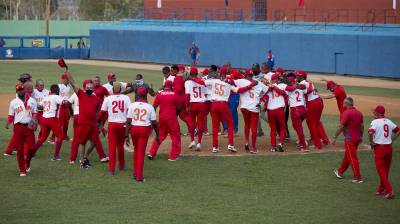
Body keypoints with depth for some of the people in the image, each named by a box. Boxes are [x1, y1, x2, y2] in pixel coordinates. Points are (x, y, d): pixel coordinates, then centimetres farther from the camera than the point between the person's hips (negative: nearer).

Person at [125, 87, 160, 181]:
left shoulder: (132, 105, -4)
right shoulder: (149, 107, -6)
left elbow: (128, 122, -6)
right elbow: (154, 123, -4)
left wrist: (126, 135, -3)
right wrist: (157, 135, 8)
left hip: (134, 129, 2)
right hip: (145, 129, -2)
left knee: (136, 149, 21)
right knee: (141, 151, 5)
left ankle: (135, 173, 24)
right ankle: (139, 176, 5)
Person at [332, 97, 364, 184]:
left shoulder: (346, 113, -17)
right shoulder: (359, 113, 6)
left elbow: (341, 127, -18)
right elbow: (362, 126, 13)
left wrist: (335, 137, -12)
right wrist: (361, 136, 26)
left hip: (350, 139, -8)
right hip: (357, 138, 8)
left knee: (352, 158, -2)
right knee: (347, 156, 21)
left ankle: (358, 177, -3)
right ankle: (340, 172, 35)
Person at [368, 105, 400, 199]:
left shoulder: (375, 122, -10)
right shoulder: (389, 121, 9)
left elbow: (370, 132, -26)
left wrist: (371, 142, -12)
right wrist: (392, 139, 15)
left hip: (379, 148, -6)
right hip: (389, 147, 6)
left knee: (381, 170, -1)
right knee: (385, 170, 16)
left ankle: (389, 191, -11)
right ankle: (381, 190, 26)